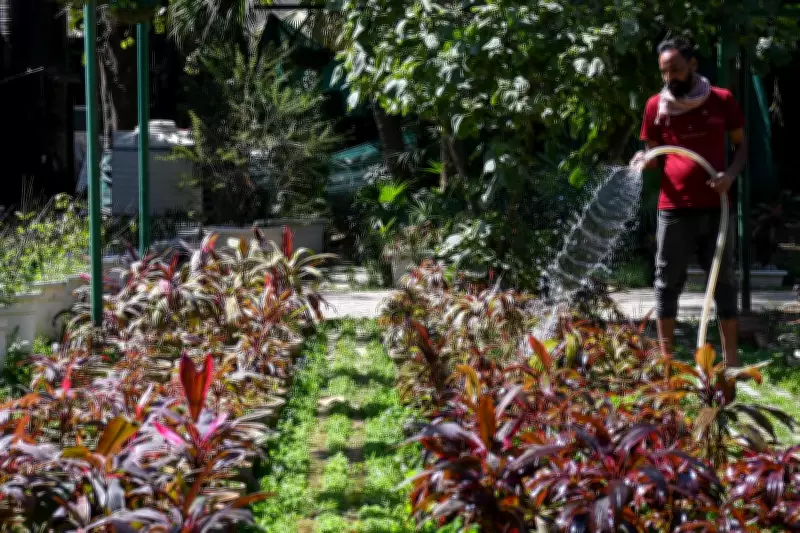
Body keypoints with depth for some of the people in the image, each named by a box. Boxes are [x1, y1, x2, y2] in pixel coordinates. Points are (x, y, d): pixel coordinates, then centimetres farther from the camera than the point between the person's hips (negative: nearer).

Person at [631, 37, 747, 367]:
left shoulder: (721, 100, 2)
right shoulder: (656, 106, 3)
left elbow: (742, 145, 8)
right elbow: (654, 154, 11)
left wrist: (731, 174, -11)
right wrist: (644, 160, -13)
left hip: (715, 208, 0)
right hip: (674, 210, 0)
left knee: (725, 281, 5)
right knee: (668, 282, 4)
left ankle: (731, 361, 12)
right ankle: (665, 359, 12)